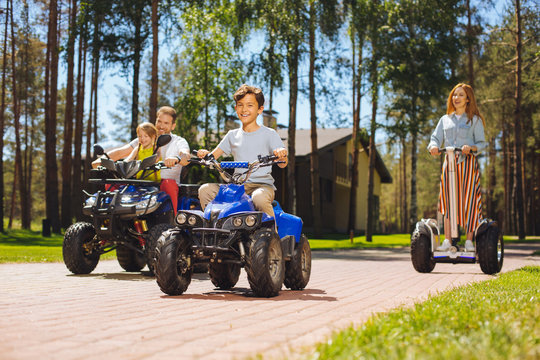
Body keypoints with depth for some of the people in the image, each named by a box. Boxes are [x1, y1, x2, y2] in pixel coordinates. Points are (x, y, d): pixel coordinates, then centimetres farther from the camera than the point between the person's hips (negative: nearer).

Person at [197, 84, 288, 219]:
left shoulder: (268, 134, 4)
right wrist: (204, 154, -10)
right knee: (205, 190, -16)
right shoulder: (233, 135, 16)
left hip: (262, 184, -4)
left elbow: (282, 164, -5)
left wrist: (282, 154, -29)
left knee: (259, 197, -38)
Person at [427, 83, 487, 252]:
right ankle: (447, 240, -5)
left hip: (468, 163, -3)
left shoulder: (475, 120, 8)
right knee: (448, 200, -3)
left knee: (468, 200, -5)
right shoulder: (445, 119, 18)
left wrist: (471, 147, -19)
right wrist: (433, 147, -12)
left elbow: (481, 143, 2)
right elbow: (436, 138, 11)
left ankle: (469, 240, 0)